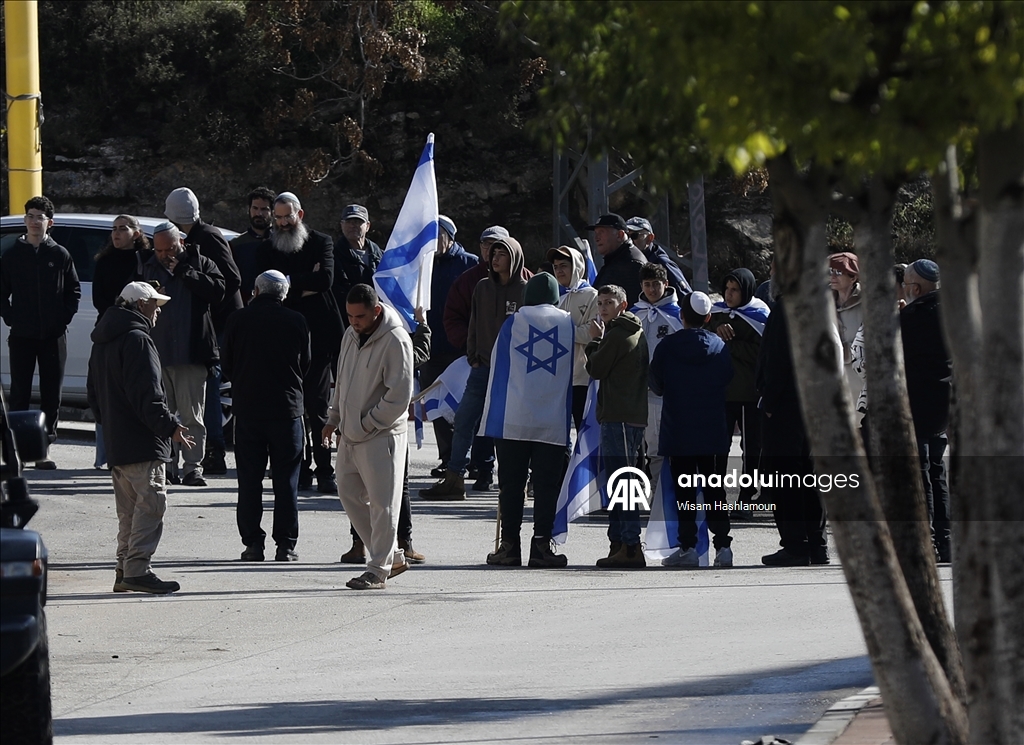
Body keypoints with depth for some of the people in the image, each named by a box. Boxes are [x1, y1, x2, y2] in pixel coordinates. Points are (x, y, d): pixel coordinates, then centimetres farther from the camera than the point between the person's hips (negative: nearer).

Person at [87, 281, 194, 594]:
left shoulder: (102, 342, 19)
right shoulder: (136, 339, -13)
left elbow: (95, 397, 25)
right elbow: (147, 395, -20)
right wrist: (170, 426, -20)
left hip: (115, 441, 10)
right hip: (142, 444, -10)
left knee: (129, 509, 13)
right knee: (151, 503, -11)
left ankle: (125, 570, 14)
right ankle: (137, 569, -16)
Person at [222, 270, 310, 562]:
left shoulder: (238, 320, -4)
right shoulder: (296, 321, -3)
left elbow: (226, 364, 5)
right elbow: (305, 365, 7)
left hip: (247, 407, 0)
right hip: (286, 407, 0)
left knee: (249, 479, 6)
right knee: (285, 479, 4)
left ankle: (252, 542, 4)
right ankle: (285, 544, 2)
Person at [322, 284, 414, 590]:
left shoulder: (395, 341, -16)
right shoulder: (352, 335, 10)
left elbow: (400, 396, -18)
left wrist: (365, 425, -14)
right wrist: (334, 419, 14)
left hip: (381, 436, -9)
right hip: (350, 435, 9)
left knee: (382, 502, -4)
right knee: (350, 495, 12)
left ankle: (378, 570, 2)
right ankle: (392, 556, 21)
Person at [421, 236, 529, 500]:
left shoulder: (525, 291, -3)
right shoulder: (483, 288, 11)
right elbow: (475, 325, 15)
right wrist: (473, 358, 5)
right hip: (484, 367, 5)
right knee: (463, 421, -1)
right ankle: (454, 478, 2)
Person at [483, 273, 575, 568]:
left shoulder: (513, 322, 6)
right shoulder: (570, 325, 7)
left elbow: (498, 367, 9)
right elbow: (575, 372, 12)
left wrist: (492, 416, 16)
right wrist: (573, 418, 20)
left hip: (513, 419, 0)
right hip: (554, 422, 0)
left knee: (511, 484, 4)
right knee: (547, 485, 2)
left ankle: (509, 545, 0)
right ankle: (542, 545, -4)